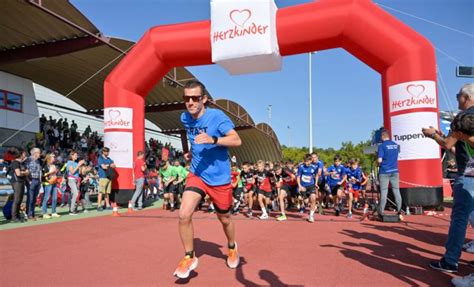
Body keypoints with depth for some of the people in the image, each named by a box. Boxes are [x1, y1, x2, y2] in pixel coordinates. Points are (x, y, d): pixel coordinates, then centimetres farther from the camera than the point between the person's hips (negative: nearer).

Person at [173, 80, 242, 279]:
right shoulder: (185, 118, 0)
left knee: (224, 219, 14)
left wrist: (212, 139, -38)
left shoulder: (217, 116, -16)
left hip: (219, 178, -3)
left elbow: (237, 140, -25)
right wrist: (192, 152, 7)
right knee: (184, 215, -17)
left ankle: (232, 247, 46)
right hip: (197, 174, 3)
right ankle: (189, 257, 6)